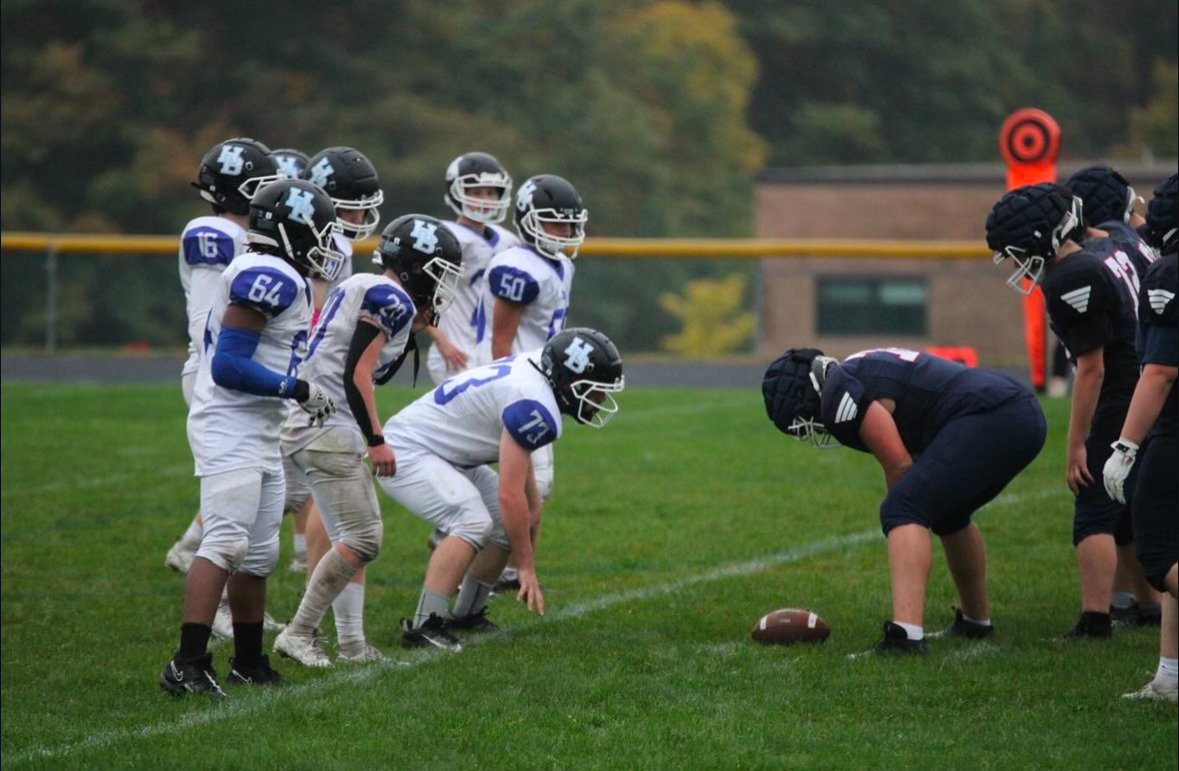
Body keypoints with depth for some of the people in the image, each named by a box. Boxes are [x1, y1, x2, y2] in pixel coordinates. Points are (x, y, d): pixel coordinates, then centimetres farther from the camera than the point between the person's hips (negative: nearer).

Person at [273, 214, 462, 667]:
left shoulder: (363, 289, 19)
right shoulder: (390, 300, -11)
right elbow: (357, 376, -17)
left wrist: (413, 330, 15)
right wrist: (377, 440, -13)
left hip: (310, 423, 10)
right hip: (326, 429, -10)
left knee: (355, 538, 14)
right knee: (361, 539, -8)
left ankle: (352, 644, 14)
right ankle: (298, 633, -6)